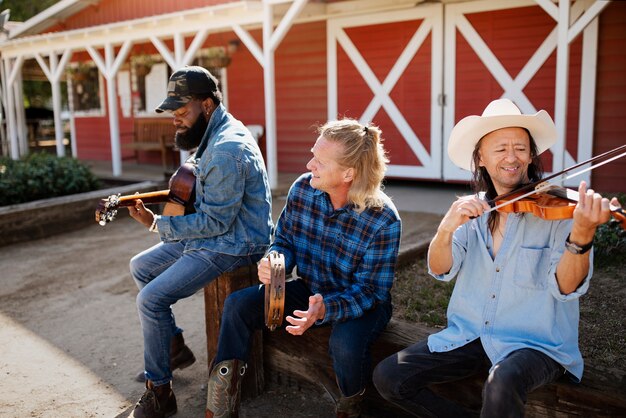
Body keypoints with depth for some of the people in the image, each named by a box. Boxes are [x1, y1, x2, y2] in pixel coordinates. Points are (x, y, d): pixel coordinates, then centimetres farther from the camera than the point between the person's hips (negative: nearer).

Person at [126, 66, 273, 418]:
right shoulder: (215, 135, 7)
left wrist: (157, 224, -16)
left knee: (152, 298, -18)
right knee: (141, 267, 16)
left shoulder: (227, 149, -26)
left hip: (234, 244, -11)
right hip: (210, 232, 11)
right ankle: (175, 346, 25)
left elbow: (216, 222, -25)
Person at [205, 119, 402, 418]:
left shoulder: (383, 220, -26)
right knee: (237, 305, -11)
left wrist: (325, 309, -40)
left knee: (345, 343, -36)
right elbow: (284, 241, 2)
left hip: (363, 303, -4)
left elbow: (369, 290, -22)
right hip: (310, 291, 5)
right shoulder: (302, 189, -13)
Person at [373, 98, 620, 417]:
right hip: (469, 336, 5)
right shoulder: (473, 211, 4)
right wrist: (446, 228, -28)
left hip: (535, 343, -4)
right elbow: (441, 270, -7)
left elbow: (566, 288, -19)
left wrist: (582, 236, -38)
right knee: (388, 377, -9)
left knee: (502, 386, -37)